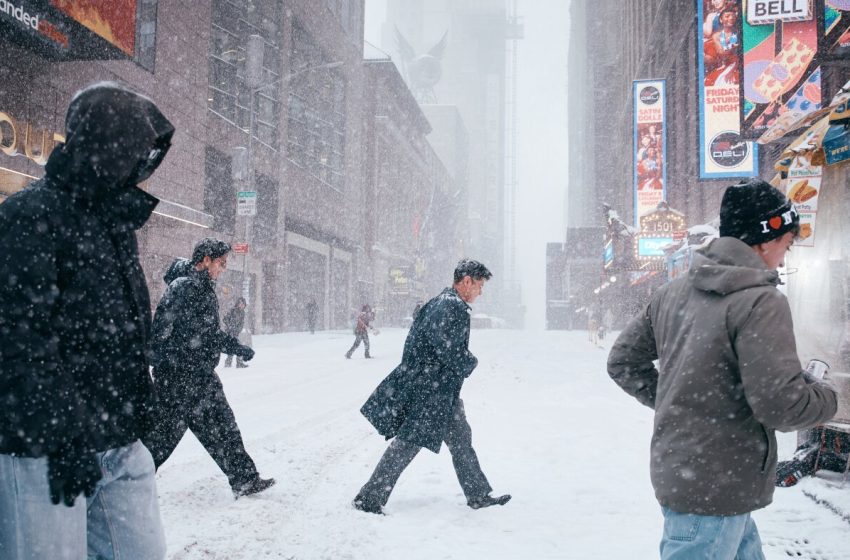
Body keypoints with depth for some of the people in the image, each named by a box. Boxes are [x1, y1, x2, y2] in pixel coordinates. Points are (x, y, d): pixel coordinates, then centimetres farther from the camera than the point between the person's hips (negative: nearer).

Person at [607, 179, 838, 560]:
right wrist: (827, 399, -2)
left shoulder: (672, 292, 5)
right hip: (715, 490, -8)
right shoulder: (760, 302, -19)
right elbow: (779, 403, -22)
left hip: (675, 471, 8)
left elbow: (623, 362, 10)